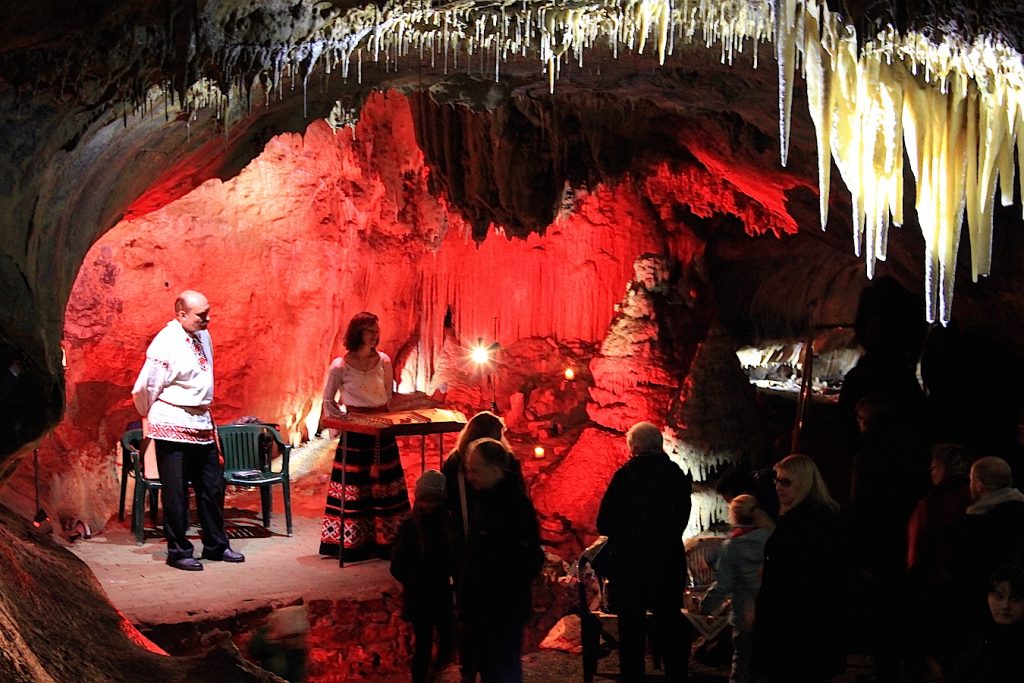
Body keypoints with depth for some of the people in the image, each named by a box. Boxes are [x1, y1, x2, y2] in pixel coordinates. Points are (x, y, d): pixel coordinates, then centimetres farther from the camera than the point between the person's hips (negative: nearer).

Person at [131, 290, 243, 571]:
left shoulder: (202, 335, 6)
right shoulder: (166, 344, -18)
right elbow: (144, 388, -11)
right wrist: (149, 418, 5)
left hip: (202, 423, 8)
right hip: (173, 428, -8)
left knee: (212, 486, 14)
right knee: (176, 492, 2)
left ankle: (216, 545, 26)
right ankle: (178, 552, 13)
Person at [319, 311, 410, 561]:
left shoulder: (384, 361, 4)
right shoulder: (340, 366, -7)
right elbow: (328, 400, 2)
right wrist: (338, 416, -16)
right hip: (355, 432, -4)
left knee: (385, 484, 5)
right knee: (354, 488, -1)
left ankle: (387, 541, 12)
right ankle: (351, 543, 6)